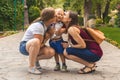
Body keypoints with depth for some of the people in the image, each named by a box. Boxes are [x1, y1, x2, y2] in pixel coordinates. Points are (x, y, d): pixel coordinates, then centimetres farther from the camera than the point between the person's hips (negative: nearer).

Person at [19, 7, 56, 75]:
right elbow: (39, 44, -26)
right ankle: (31, 67, -26)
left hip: (35, 46, 7)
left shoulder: (47, 25, -2)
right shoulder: (38, 26, -27)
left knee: (51, 52, -18)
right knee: (36, 41, -41)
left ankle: (34, 59, 10)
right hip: (24, 46, -7)